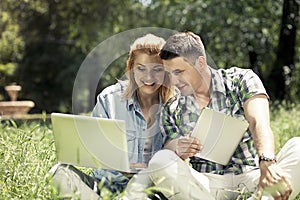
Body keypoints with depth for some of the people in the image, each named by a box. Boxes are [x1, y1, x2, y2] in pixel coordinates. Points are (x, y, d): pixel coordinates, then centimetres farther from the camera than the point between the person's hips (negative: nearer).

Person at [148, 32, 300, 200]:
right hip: (206, 185, 2)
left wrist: (267, 164, -37)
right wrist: (179, 153, -21)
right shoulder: (171, 110, 10)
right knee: (159, 160, -26)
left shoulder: (241, 80, 3)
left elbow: (259, 123, -16)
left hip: (251, 178, -1)